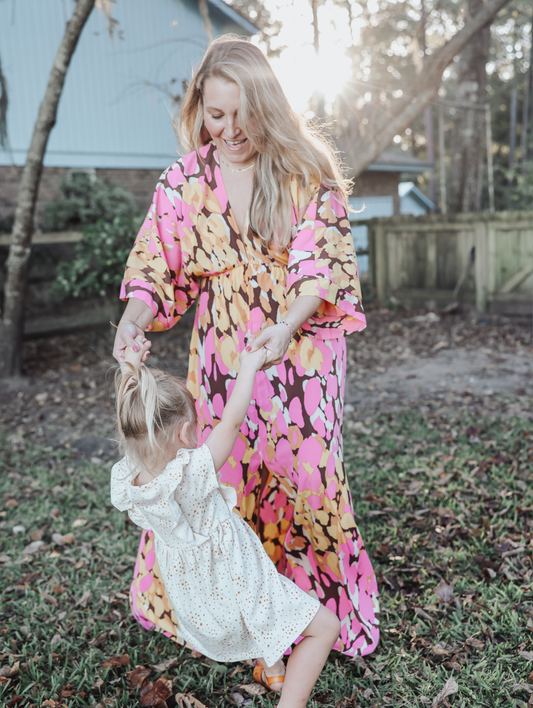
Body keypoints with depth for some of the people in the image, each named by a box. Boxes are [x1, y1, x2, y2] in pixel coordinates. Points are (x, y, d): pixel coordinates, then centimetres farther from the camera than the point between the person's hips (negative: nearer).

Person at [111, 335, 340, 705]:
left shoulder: (126, 480, -16)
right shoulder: (192, 476, -35)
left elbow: (141, 421, 0)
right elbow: (233, 420, -26)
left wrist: (131, 370, 1)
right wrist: (249, 366, -13)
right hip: (238, 601, -8)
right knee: (325, 625, 7)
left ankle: (272, 667, 48)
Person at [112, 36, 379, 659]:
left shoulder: (306, 170, -2)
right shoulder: (184, 181, 4)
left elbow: (324, 263, -8)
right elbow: (159, 267, 4)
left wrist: (288, 325, -25)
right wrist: (134, 318, -17)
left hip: (301, 351, -2)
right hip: (222, 359, 2)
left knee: (304, 471, -2)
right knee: (220, 477, 3)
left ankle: (330, 604, 22)